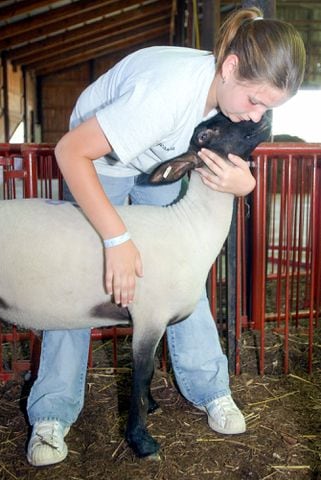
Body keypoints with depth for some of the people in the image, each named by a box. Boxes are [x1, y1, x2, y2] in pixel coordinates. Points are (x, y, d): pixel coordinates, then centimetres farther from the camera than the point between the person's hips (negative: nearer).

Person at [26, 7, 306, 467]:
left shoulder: (240, 91, -21)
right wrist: (117, 238, -45)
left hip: (159, 165, 5)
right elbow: (70, 152, -40)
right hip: (97, 159, -5)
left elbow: (242, 171, -9)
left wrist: (242, 182, -35)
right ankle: (53, 415, 3)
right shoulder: (170, 89, -42)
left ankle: (211, 389, 12)